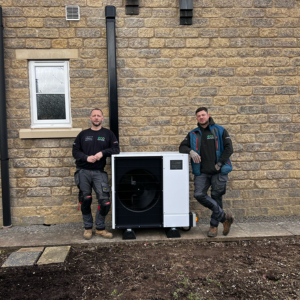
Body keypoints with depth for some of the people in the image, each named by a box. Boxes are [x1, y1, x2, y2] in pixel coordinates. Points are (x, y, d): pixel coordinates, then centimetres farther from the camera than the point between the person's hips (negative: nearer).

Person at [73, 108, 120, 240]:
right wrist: (86, 157, -13)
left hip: (99, 172, -1)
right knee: (85, 200, 2)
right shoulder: (83, 134, 12)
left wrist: (102, 152, -16)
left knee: (105, 201, -8)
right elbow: (75, 151, 6)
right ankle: (88, 228, 19)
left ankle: (100, 228, 11)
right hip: (83, 172, 1)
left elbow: (116, 149, 1)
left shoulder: (108, 133, 9)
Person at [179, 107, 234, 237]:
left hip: (219, 171, -2)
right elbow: (182, 147, 8)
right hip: (202, 172, 2)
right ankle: (224, 217, 4)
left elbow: (229, 148, -2)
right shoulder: (193, 134, 11)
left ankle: (214, 226, 22)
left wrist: (219, 164, -10)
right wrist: (191, 151, -13)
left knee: (216, 197, 3)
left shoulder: (220, 131, 4)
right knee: (199, 194, -13)